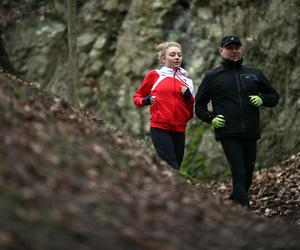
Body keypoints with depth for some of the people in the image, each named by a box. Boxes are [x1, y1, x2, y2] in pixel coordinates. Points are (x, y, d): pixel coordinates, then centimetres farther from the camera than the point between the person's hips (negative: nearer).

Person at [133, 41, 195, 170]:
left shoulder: (186, 79, 14)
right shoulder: (154, 75, 4)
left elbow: (192, 107, 17)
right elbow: (137, 97, 12)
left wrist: (189, 96, -2)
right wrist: (145, 101, -9)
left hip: (179, 130, 4)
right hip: (160, 129, -4)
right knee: (173, 169, -15)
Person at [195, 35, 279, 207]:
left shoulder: (254, 74, 16)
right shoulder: (212, 76, 9)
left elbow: (274, 96, 22)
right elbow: (200, 105, 14)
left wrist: (263, 99, 0)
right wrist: (210, 118, -5)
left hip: (251, 134, 4)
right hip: (228, 133, -4)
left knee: (248, 175, 8)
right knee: (239, 174, -15)